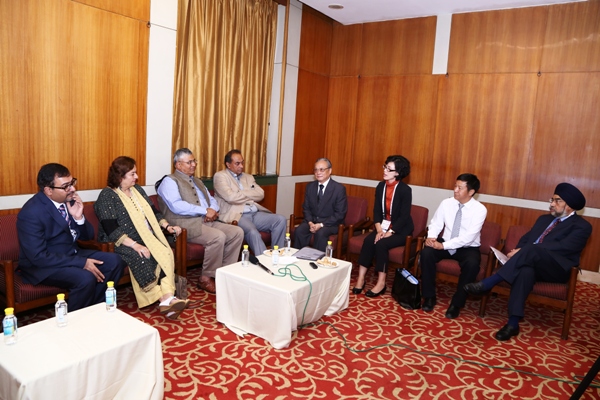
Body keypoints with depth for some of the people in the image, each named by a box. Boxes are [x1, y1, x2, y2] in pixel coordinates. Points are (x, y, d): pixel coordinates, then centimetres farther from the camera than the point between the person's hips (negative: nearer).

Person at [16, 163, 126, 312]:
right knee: (86, 278, -30)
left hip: (72, 253, 7)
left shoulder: (69, 200, -3)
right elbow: (38, 256, -26)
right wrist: (82, 263, -27)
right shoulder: (31, 213, -23)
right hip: (42, 264, -7)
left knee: (114, 261, -7)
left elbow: (88, 236, 4)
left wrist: (79, 217, -17)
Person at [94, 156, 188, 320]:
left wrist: (167, 226, 4)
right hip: (125, 243, -5)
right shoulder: (107, 195, -5)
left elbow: (153, 212, 22)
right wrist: (135, 245, -25)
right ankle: (165, 299, -30)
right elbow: (112, 230, -15)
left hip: (149, 238, 6)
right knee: (141, 258, -36)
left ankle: (167, 298, -38)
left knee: (166, 254, -26)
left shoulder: (137, 189, 17)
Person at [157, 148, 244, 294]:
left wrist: (213, 211, -4)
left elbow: (212, 200, 21)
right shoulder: (169, 181, -2)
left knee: (237, 232, -8)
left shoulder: (197, 181, 25)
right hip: (186, 225, -8)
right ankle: (206, 279, -14)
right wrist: (205, 211, -18)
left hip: (207, 221, 8)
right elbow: (177, 206, -18)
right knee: (218, 237, -30)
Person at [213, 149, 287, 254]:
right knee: (253, 232, -35)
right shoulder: (220, 176, 4)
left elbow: (261, 194, 9)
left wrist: (242, 193, -3)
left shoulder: (248, 177, 24)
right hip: (236, 215, -7)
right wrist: (251, 196, 3)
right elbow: (231, 197, -12)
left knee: (281, 220, -14)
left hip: (255, 214, 7)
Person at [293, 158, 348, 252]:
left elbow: (340, 214, -11)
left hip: (330, 224, -4)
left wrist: (321, 225, -19)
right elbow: (306, 208, 10)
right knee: (299, 230, -24)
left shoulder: (339, 188, -9)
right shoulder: (310, 186, 7)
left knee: (320, 233, -34)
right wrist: (310, 222, -10)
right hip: (312, 221, 4)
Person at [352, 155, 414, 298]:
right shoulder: (381, 186, 3)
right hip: (384, 225, 5)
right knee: (368, 241, -22)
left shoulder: (405, 190, -14)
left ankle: (381, 283, -16)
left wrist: (389, 233, -23)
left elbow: (404, 216, -17)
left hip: (401, 229, -5)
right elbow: (376, 210, 2)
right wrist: (379, 229, -13)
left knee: (381, 244, -29)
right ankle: (360, 279, -17)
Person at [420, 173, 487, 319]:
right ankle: (429, 297, -10)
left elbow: (469, 237, -23)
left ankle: (456, 304, -14)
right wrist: (431, 237, -23)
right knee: (426, 252, -25)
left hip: (468, 248, -3)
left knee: (472, 264, -35)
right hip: (445, 244, 3)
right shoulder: (447, 203, -3)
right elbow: (436, 223, 1)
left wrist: (444, 245, -29)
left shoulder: (480, 209, -15)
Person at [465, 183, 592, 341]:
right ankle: (513, 323, -38)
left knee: (531, 250, -36)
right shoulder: (544, 219, 26)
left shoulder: (582, 226, 3)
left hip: (557, 268, -4)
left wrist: (523, 251, -20)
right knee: (525, 271, -35)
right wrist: (518, 251, -5)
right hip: (532, 263, 5)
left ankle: (487, 284, -36)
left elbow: (562, 247, -13)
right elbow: (526, 238, 21)